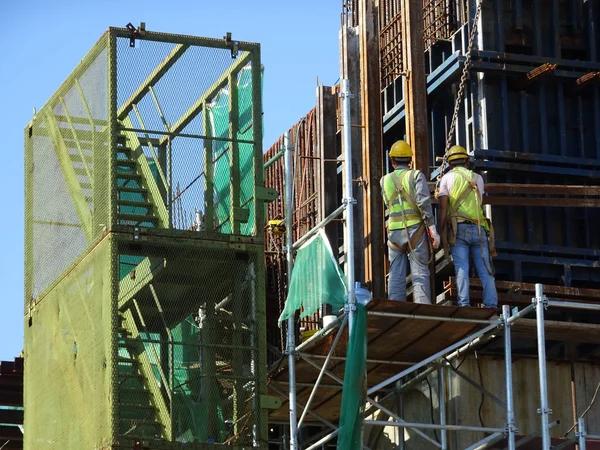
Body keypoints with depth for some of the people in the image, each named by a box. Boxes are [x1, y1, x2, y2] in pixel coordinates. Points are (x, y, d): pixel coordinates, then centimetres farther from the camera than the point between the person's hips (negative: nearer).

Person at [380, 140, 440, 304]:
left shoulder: (385, 180, 12)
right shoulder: (416, 175, 1)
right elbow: (424, 201, -11)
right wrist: (432, 229, -12)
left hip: (394, 231, 3)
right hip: (415, 229, -3)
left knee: (396, 275, 6)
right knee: (420, 273, -4)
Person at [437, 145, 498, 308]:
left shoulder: (447, 178, 7)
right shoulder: (477, 178, 16)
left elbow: (443, 208, -2)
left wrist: (442, 233, -2)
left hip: (458, 229, -2)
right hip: (479, 228, 2)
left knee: (462, 269, -7)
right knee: (485, 270, 2)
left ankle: (464, 304, -16)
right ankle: (491, 305, -6)